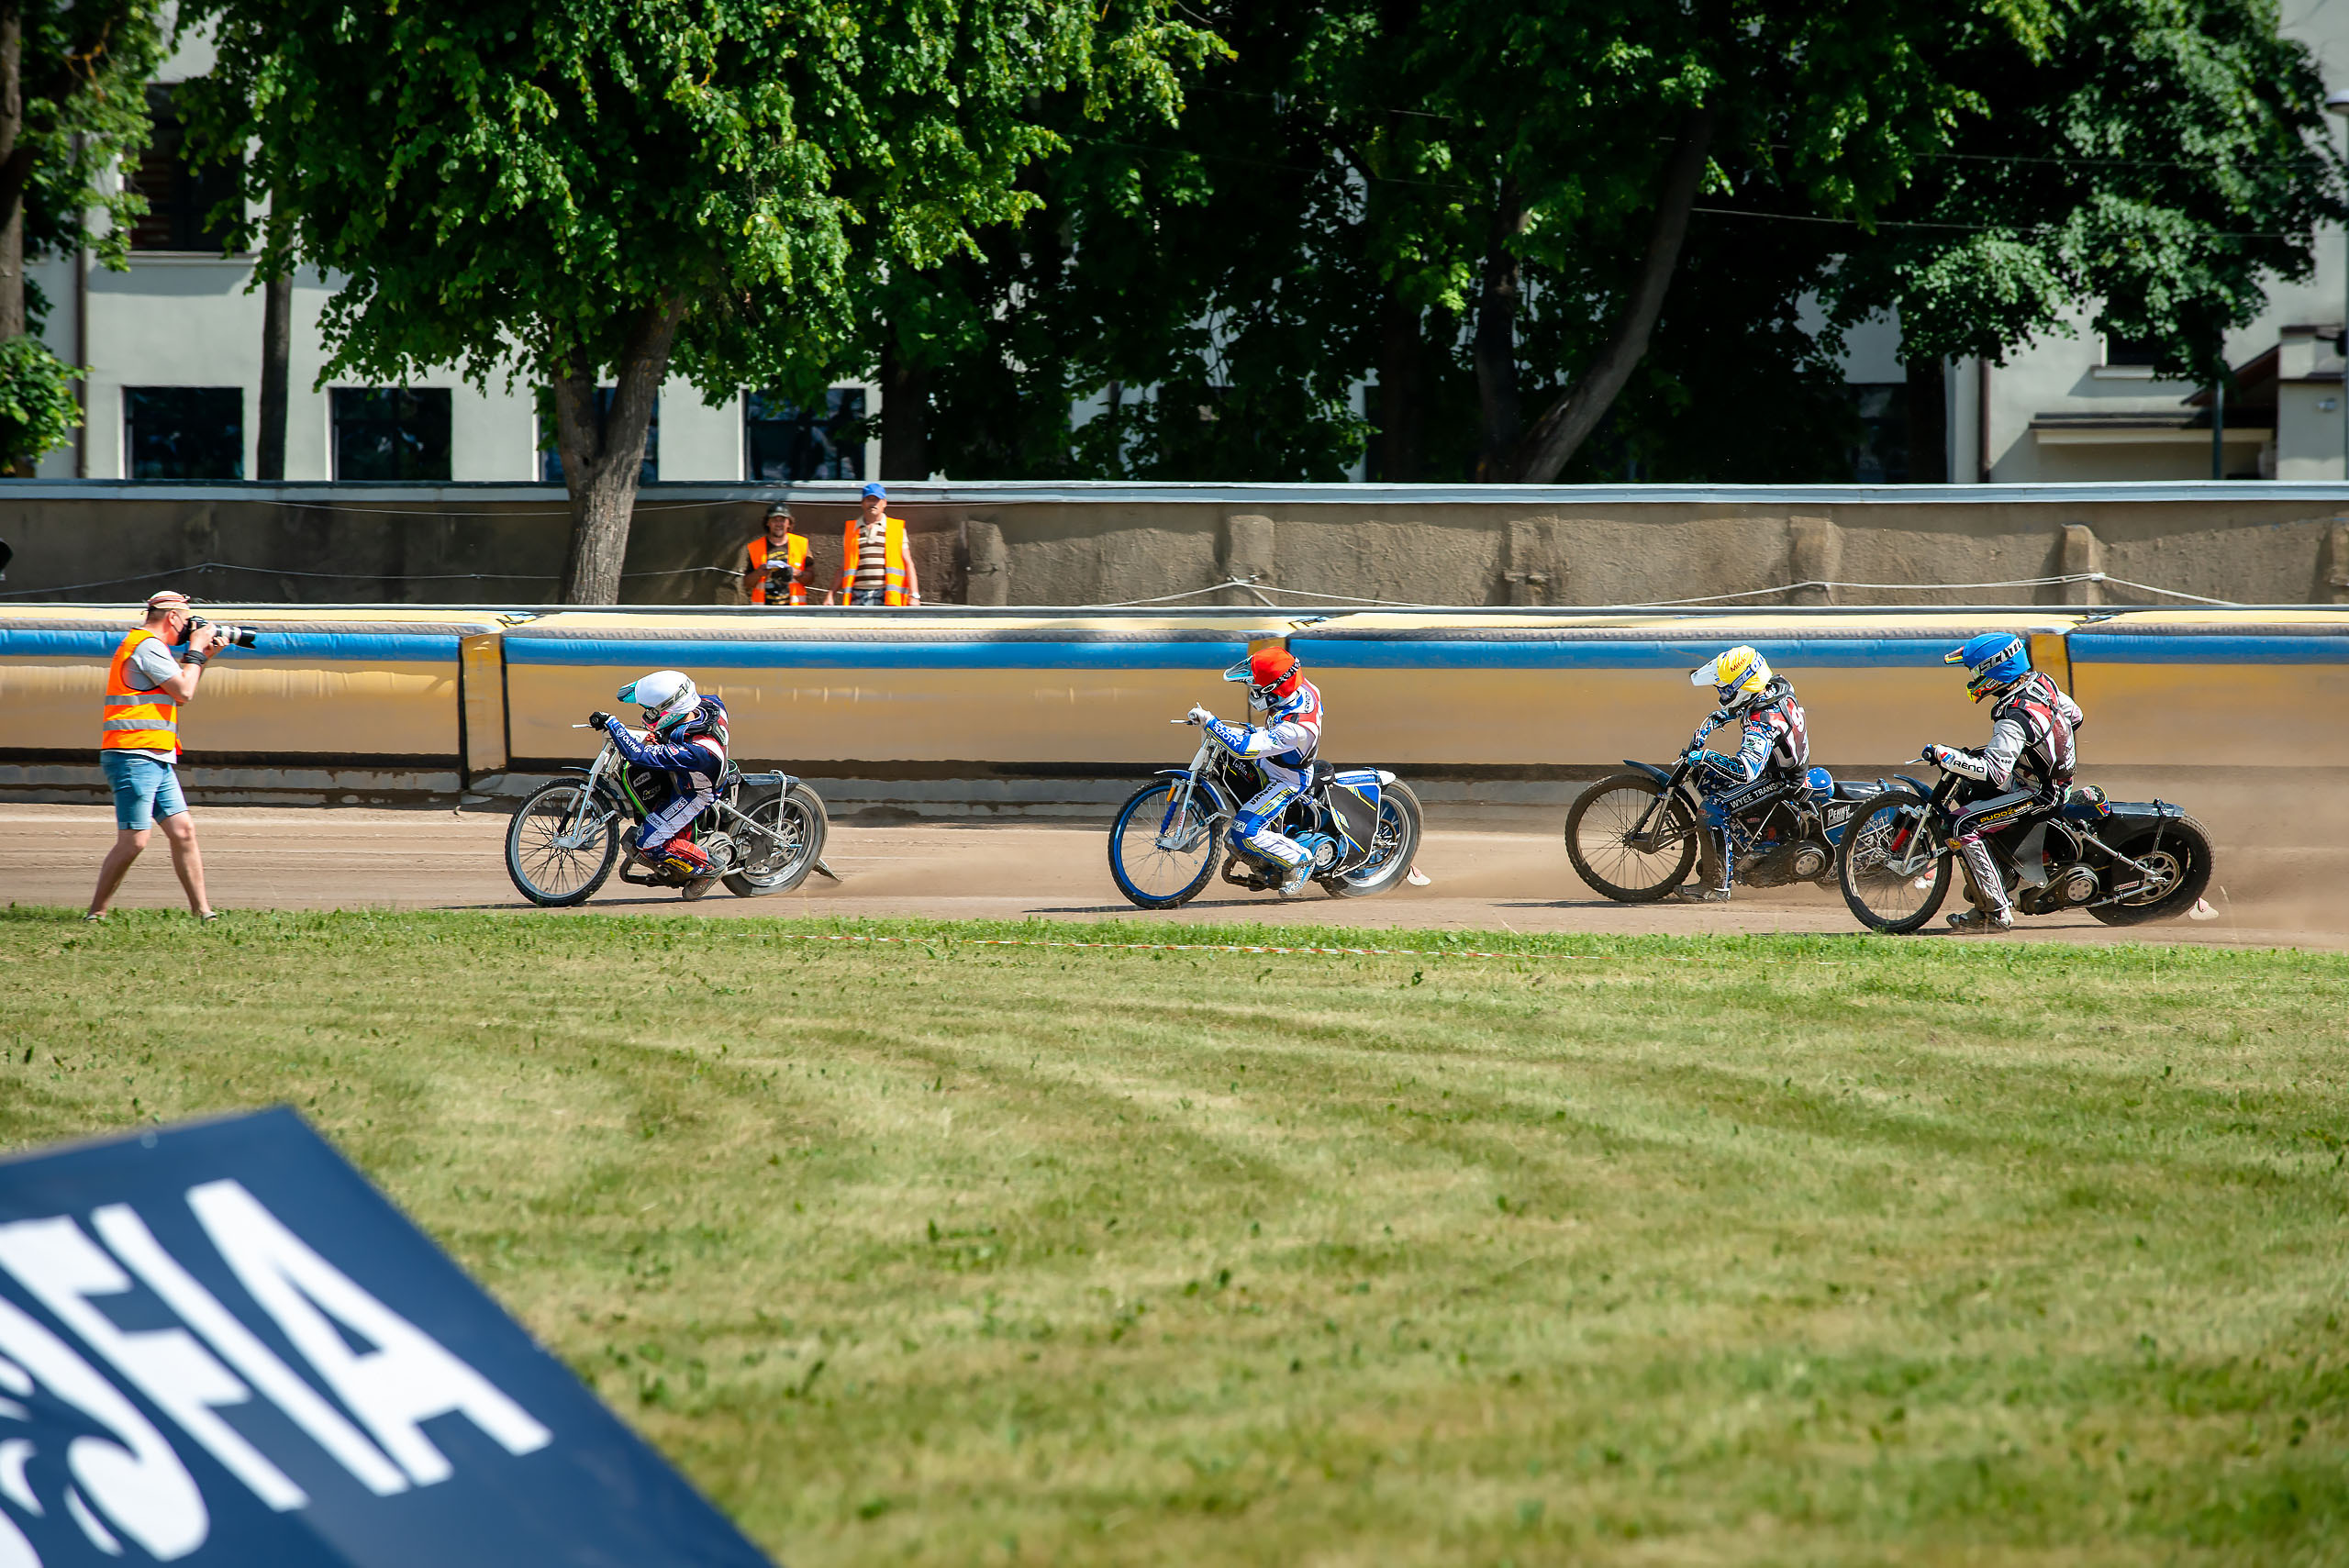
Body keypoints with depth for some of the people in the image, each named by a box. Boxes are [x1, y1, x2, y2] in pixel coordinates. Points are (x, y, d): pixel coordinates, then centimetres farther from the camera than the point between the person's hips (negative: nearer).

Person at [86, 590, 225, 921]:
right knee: (133, 841, -11)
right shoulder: (148, 646, -11)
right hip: (134, 758, -11)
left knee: (183, 831, 5)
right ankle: (96, 914, -5)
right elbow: (184, 692, -14)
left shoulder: (148, 646, 21)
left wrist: (202, 655, 21)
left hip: (157, 762, 11)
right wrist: (196, 650, -2)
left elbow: (179, 689, 30)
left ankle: (202, 911, 5)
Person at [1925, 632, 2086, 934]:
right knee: (1968, 793, 25)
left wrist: (1945, 756, -32)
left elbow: (1994, 772, -37)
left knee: (1963, 827, -19)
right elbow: (2074, 716, 14)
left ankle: (1996, 913, -19)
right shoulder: (2042, 683, -2)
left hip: (2037, 793, -10)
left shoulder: (2014, 718, -29)